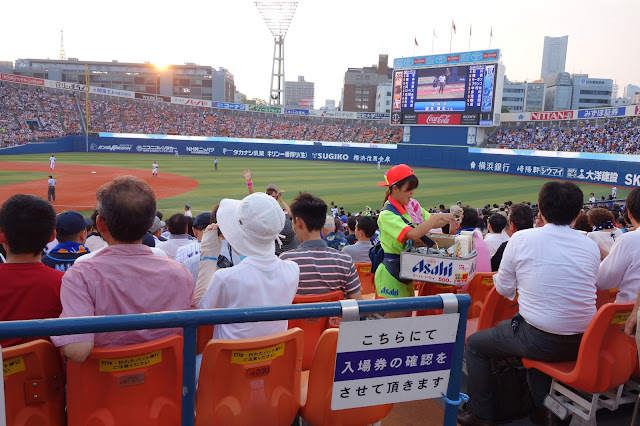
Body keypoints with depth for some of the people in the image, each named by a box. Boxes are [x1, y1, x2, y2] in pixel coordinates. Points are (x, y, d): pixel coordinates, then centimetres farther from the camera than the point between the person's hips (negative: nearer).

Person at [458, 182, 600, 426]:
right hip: (582, 345, 5)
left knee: (474, 344, 17)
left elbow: (504, 289, -1)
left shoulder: (521, 239, -10)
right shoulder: (591, 246, 1)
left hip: (541, 342, -5)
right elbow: (582, 287, 14)